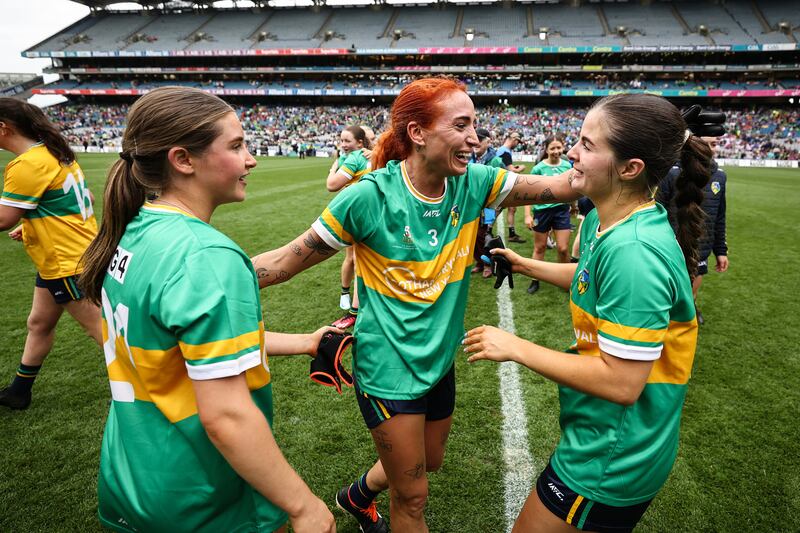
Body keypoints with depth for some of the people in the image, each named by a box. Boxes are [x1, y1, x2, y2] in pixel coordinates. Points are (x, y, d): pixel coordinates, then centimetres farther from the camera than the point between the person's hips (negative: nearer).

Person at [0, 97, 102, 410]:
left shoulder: (27, 164, -21)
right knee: (39, 324, 21)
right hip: (58, 260, 10)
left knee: (100, 330, -1)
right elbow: (70, 199, 17)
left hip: (68, 263, -10)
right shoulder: (52, 153, 7)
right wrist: (33, 225, 12)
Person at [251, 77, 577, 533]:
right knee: (413, 496, 7)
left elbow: (558, 187, -11)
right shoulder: (370, 196, -21)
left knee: (430, 461, 28)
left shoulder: (473, 184, -8)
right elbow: (290, 260, -16)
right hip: (389, 367, -6)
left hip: (441, 360, 6)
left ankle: (359, 495, 57)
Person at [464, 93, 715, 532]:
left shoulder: (633, 250, -31)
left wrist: (515, 347, -23)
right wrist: (524, 264, 18)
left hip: (612, 460, -9)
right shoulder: (603, 222, -2)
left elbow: (621, 384, -30)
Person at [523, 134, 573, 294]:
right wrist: (527, 215, -13)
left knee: (563, 249, -1)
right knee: (539, 248, 10)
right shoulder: (539, 168, -11)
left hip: (562, 210, 2)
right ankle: (535, 280, 24)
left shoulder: (567, 165, -2)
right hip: (542, 210, -2)